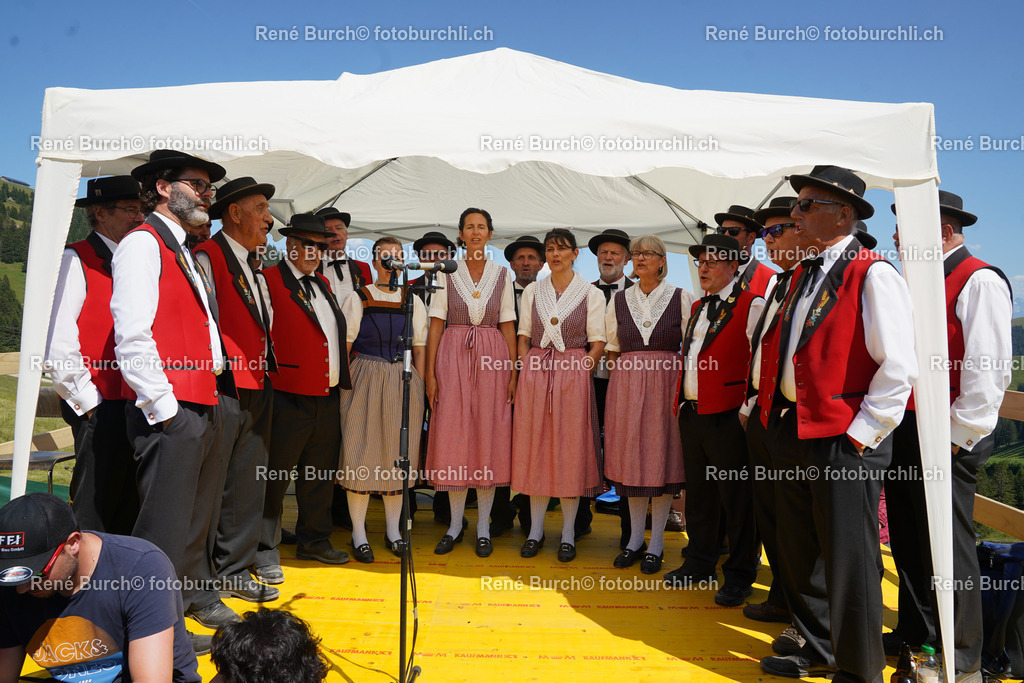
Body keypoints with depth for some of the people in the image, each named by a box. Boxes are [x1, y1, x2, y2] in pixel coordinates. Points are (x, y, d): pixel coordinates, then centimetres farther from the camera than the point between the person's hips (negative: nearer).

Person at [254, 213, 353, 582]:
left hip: (328, 399, 7)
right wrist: (267, 381, -13)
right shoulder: (268, 281, -4)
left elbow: (341, 329, 23)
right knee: (275, 476, 0)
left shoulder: (323, 284, 19)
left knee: (320, 475, 16)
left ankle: (314, 540, 30)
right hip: (289, 399, -7)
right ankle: (266, 551, 13)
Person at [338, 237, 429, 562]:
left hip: (403, 383, 2)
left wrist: (419, 389, 3)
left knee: (397, 455, 8)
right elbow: (344, 346, 1)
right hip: (365, 382, -2)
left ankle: (393, 530, 21)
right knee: (362, 454, 0)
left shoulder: (413, 301, 8)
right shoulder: (358, 299, 2)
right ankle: (358, 534, 13)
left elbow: (420, 349, 9)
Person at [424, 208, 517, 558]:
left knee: (489, 434, 2)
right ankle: (455, 524, 14)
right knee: (453, 435, 1)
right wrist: (430, 373, -4)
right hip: (453, 357, 0)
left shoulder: (502, 275, 8)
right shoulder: (447, 273, 6)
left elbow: (508, 325, 6)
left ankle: (483, 527, 13)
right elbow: (436, 324, 2)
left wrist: (514, 372, -1)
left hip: (492, 358, 1)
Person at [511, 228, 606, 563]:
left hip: (573, 375, -2)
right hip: (535, 374, 3)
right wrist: (525, 368, 1)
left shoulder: (590, 293, 3)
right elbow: (523, 334, 14)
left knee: (570, 450, 0)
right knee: (535, 448, 5)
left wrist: (584, 366, -13)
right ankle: (536, 529, 17)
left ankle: (568, 533, 13)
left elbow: (598, 341, 2)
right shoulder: (532, 291, 11)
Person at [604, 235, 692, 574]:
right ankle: (635, 538, 20)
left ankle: (656, 542, 15)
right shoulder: (619, 300, 9)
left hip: (666, 384, -2)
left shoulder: (681, 298, 2)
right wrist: (621, 381, 4)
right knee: (631, 458, 6)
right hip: (626, 386, 3)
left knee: (662, 458, 2)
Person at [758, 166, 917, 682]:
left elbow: (899, 367, -17)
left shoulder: (873, 275, -13)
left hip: (843, 439, -8)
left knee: (848, 559, 4)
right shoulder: (804, 274, 13)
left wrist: (860, 433, -16)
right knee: (799, 550, 19)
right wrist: (776, 414, 14)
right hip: (792, 427, 9)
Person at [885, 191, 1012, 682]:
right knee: (908, 540, 16)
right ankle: (915, 634, 32)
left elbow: (988, 370, -17)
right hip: (903, 434, 8)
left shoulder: (979, 282, -11)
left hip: (944, 441, -8)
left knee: (946, 548, 2)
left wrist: (955, 438, -17)